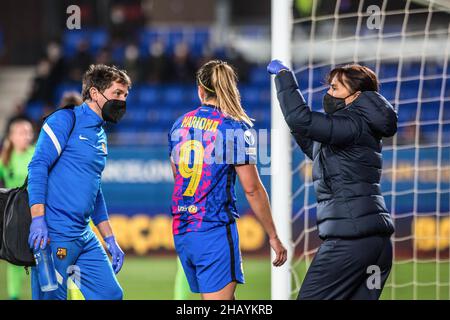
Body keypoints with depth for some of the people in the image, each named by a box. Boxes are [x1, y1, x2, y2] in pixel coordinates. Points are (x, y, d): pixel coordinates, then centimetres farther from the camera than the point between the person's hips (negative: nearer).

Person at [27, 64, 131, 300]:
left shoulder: (100, 136, 20)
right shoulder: (66, 120, -4)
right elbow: (38, 167, -13)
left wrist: (110, 239, 24)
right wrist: (38, 219, -22)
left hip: (85, 236, 8)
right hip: (53, 234, -8)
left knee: (110, 294, 2)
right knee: (52, 297, -7)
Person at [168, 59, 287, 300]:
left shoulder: (179, 126, 10)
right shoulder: (236, 129, -7)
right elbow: (252, 189, -8)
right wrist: (273, 236, -2)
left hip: (181, 232, 6)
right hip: (215, 230, -6)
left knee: (225, 298, 16)